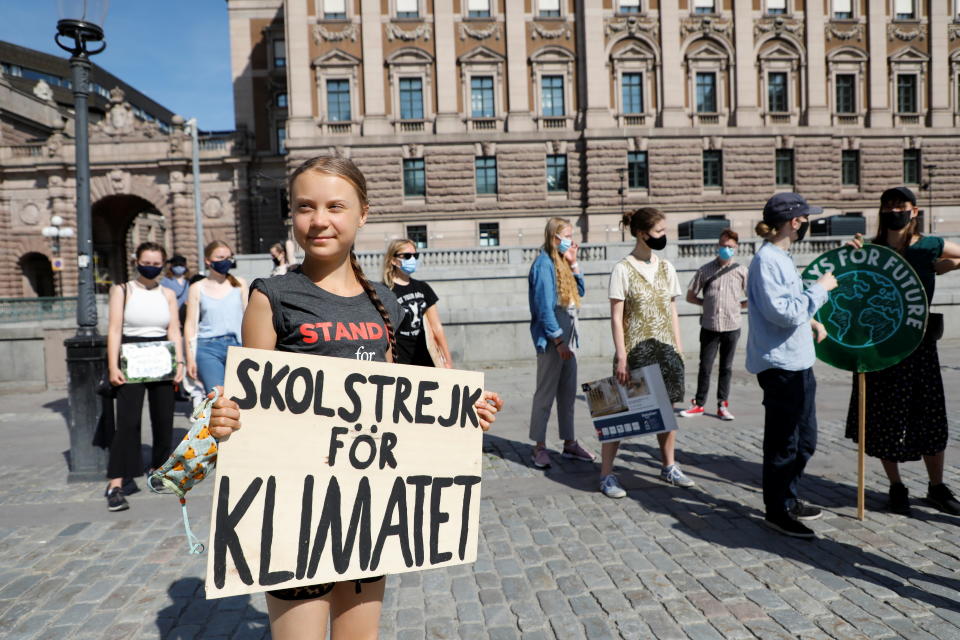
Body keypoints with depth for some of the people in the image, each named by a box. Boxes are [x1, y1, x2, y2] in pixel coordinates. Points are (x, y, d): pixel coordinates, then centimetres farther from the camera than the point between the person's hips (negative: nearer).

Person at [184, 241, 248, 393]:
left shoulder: (240, 284, 9)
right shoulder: (197, 288, 7)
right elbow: (191, 324, 7)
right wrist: (190, 357, 0)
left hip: (237, 346, 1)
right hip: (208, 348, -1)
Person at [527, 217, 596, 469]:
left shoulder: (561, 262, 15)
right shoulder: (544, 263, -12)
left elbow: (580, 291, 17)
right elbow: (544, 307, -17)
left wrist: (573, 263, 7)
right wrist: (558, 340, -18)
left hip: (567, 336, 9)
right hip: (551, 339, -9)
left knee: (568, 393, 13)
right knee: (546, 393, -1)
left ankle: (569, 443, 23)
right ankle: (539, 447, 9)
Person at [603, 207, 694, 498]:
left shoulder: (666, 268, 9)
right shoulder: (623, 269, -7)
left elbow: (672, 312, 13)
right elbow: (616, 317, -10)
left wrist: (678, 350, 9)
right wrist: (621, 357, -14)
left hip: (666, 350, 6)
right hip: (636, 351, -5)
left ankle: (669, 466, 29)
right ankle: (606, 474, 7)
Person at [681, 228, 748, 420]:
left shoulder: (741, 271, 1)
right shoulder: (705, 270, 0)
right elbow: (690, 297, 6)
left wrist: (735, 306, -1)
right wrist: (709, 304, 0)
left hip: (731, 327, 1)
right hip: (709, 326, 0)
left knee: (726, 368, 10)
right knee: (705, 367, 5)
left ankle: (722, 405, 20)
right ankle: (699, 404, 17)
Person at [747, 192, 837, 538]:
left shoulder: (780, 257, 13)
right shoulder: (767, 260, -18)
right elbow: (786, 313, -24)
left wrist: (811, 322, 11)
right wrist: (820, 288, -15)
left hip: (798, 363, 10)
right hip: (780, 365, -10)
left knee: (805, 439, 20)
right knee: (783, 444, 2)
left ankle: (789, 498, 36)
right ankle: (777, 511, 18)